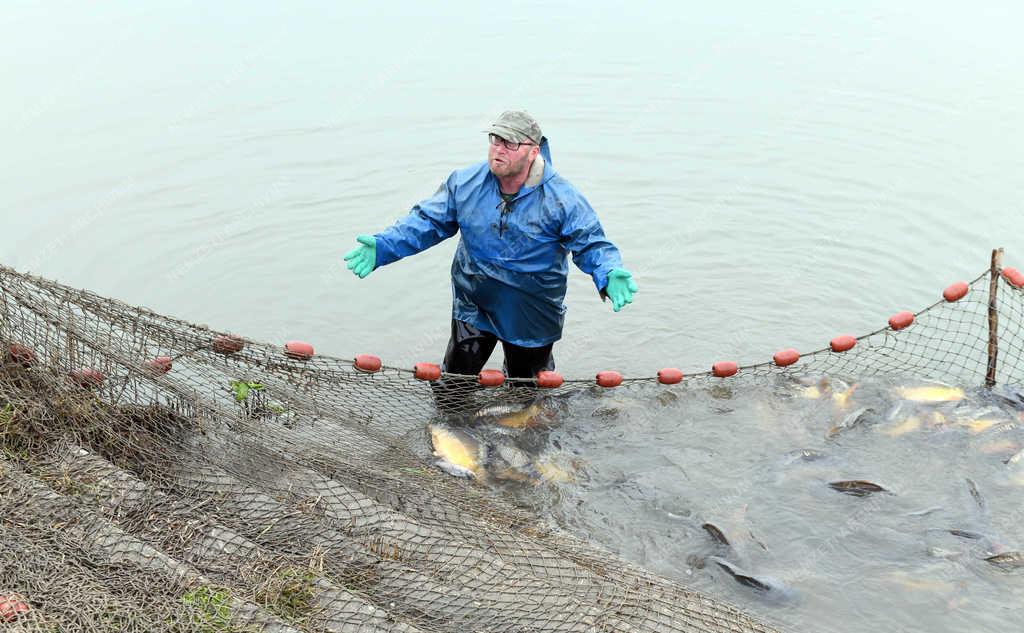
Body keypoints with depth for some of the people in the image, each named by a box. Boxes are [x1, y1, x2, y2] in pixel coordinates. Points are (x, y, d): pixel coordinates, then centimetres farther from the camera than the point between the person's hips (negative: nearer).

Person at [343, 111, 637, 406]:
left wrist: (610, 275, -35)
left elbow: (592, 245, -14)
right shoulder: (464, 183, -10)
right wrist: (382, 246, -18)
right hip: (473, 307, 2)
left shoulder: (562, 198, -18)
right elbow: (427, 221, -4)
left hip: (533, 316, -1)